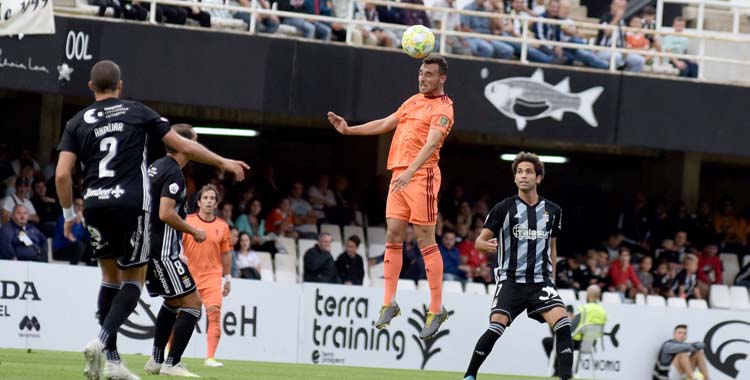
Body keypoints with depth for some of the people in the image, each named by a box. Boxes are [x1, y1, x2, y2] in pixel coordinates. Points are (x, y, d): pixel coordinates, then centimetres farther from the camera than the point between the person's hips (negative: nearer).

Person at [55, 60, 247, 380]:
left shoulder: (77, 123, 8)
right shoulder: (138, 113, 5)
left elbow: (62, 174, -1)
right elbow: (184, 146, 6)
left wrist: (68, 214, 12)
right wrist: (223, 163, 18)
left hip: (95, 206, 3)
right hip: (131, 204, -3)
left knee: (110, 276, 17)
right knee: (133, 280, 8)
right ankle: (102, 341, -16)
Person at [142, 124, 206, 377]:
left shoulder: (156, 167, 15)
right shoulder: (174, 173, -15)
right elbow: (166, 213, -24)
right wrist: (194, 232, -11)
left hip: (147, 249, 10)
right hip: (163, 250, -10)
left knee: (173, 302, 24)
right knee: (192, 303, -7)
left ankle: (157, 360, 24)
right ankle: (172, 364, -12)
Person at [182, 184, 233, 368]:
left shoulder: (222, 226, 5)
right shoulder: (187, 221, -1)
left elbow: (226, 254, 12)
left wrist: (228, 279, 13)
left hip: (212, 277, 1)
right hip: (188, 275, 0)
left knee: (214, 314, -14)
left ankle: (210, 358, -13)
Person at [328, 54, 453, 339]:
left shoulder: (443, 109, -7)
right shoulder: (414, 101, 19)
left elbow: (431, 143, -21)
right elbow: (386, 124, 30)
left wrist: (410, 172, -35)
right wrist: (349, 129, 26)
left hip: (421, 176, -8)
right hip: (399, 175, 8)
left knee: (426, 241, -8)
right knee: (393, 236, 4)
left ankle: (436, 310, -5)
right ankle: (389, 303, 9)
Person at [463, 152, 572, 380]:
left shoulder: (552, 211, 9)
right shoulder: (504, 208, -1)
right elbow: (480, 240, 0)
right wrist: (486, 245, -24)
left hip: (541, 281, 2)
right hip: (511, 280, -2)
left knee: (562, 322, -19)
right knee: (496, 327, -18)